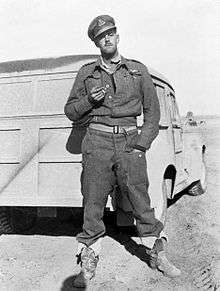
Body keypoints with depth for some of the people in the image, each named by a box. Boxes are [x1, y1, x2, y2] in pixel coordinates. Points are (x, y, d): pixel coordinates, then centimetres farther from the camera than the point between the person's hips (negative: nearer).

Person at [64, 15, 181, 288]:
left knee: (141, 201, 2)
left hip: (129, 142, 0)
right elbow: (70, 111, 15)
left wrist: (143, 143, 0)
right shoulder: (86, 73, 12)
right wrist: (90, 100, -5)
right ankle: (88, 263, 13)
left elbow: (152, 110, 11)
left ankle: (157, 255, 18)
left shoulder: (139, 70, 11)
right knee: (93, 203, 1)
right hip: (97, 141, 1)